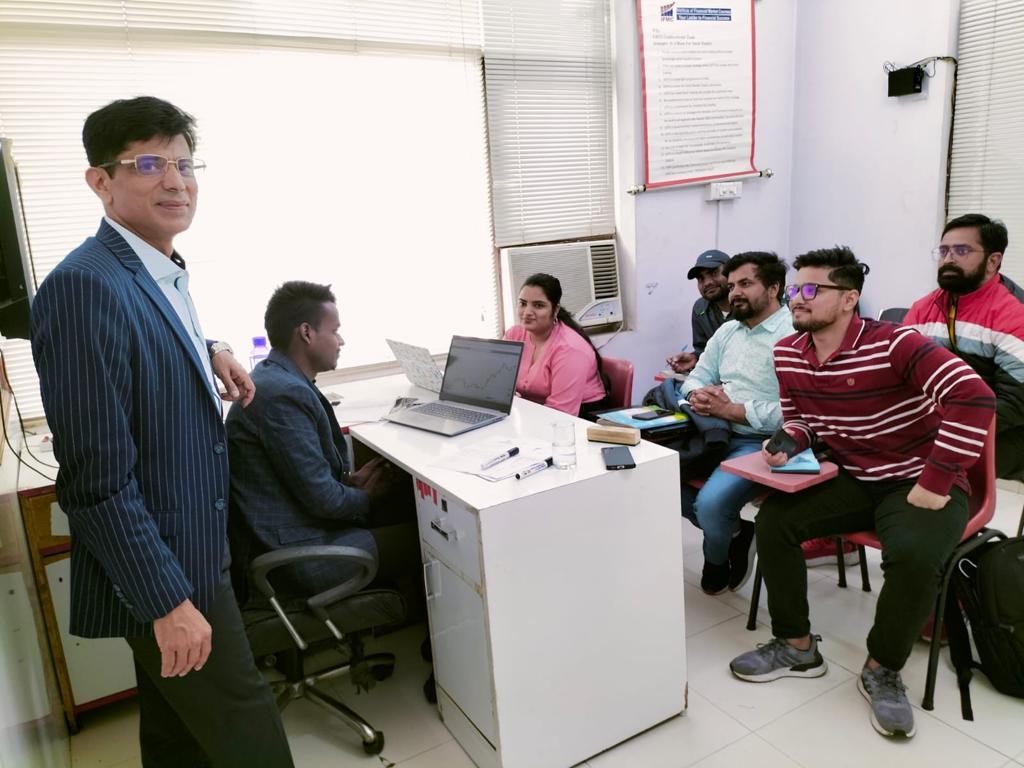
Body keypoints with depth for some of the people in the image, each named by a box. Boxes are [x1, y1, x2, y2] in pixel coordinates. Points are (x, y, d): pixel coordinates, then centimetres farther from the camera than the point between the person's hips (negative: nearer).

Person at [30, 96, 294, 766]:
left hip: (191, 550, 9)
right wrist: (168, 600, -21)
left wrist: (209, 352, 7)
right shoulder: (86, 285, -22)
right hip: (157, 569, -9)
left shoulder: (162, 272, 7)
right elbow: (96, 475, -25)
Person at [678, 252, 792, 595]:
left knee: (711, 501, -28)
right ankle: (732, 533, 12)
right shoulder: (727, 331, 14)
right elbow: (696, 377, 18)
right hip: (717, 435, 8)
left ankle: (717, 561, 11)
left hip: (761, 443, -8)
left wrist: (730, 409, -19)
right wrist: (696, 396, -7)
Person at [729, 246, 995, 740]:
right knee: (774, 517, -14)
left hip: (916, 483, -5)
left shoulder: (893, 345, -22)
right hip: (851, 480, 6)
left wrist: (935, 484, -29)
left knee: (914, 555, -33)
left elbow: (974, 398, -31)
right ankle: (797, 647, 4)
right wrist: (788, 441, -12)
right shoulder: (787, 354, -2)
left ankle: (882, 671, -3)